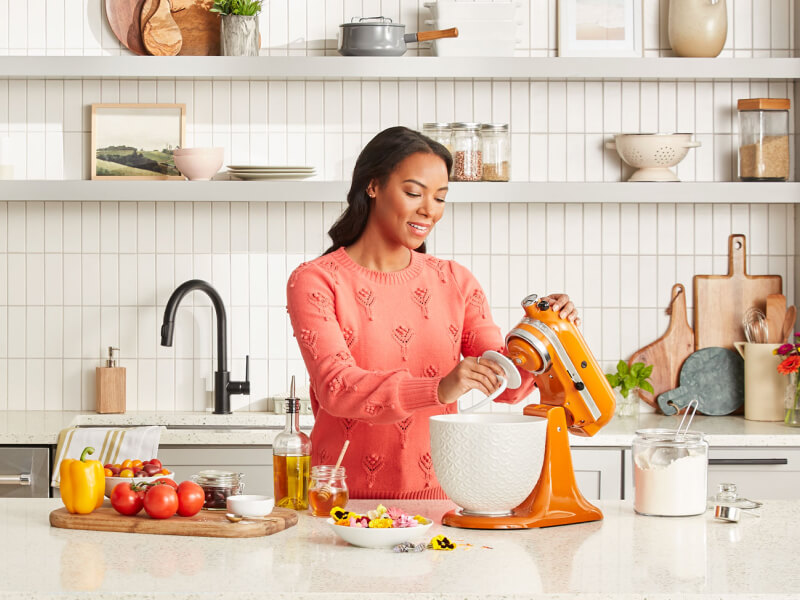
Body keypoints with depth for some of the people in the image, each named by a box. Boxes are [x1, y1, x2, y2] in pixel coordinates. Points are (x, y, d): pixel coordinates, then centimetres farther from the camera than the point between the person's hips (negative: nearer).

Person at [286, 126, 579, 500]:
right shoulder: (315, 282, 0)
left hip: (438, 493, 3)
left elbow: (504, 386, 7)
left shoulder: (455, 282, 13)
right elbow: (336, 387, -14)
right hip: (347, 496, -3)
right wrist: (437, 389, -28)